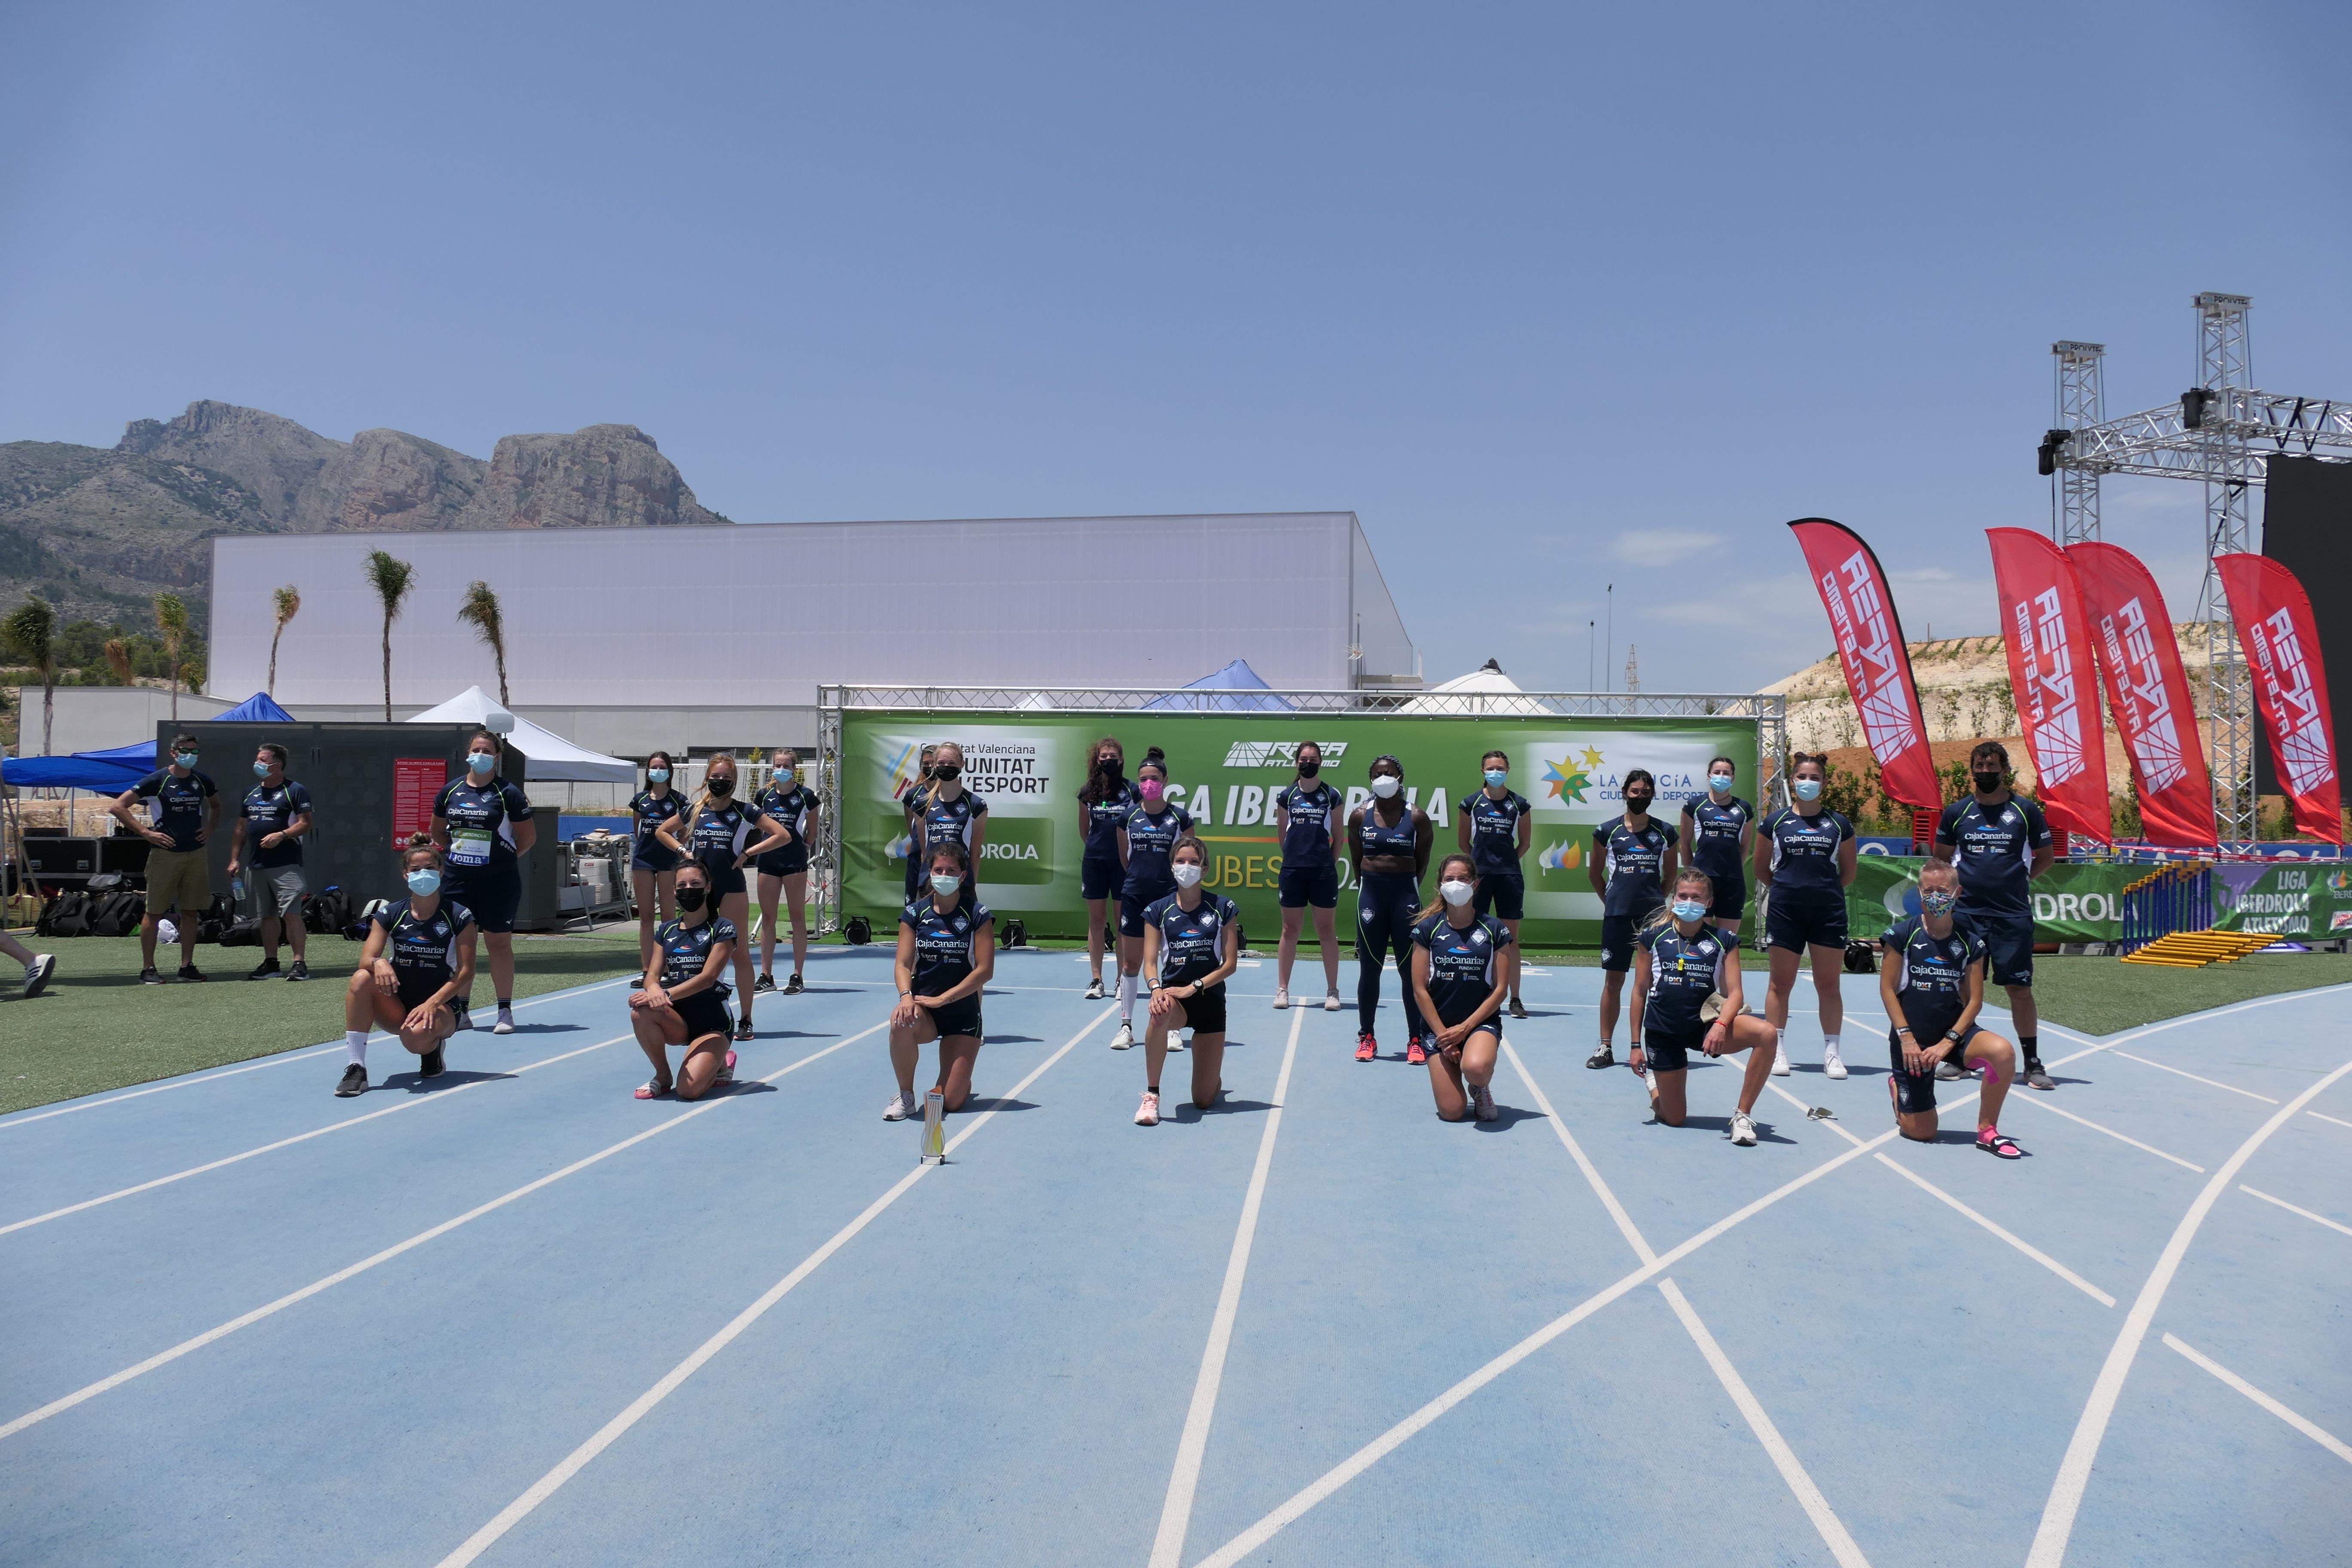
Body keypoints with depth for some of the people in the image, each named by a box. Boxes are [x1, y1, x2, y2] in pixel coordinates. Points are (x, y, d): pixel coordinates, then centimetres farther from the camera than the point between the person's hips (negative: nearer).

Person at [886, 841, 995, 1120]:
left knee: (952, 1102, -11)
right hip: (923, 1008, 2)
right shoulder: (914, 913, 2)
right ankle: (906, 1096, -12)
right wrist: (906, 997, -24)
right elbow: (904, 963, -3)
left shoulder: (978, 914, -4)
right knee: (901, 1022, -37)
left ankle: (962, 1082, 30)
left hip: (963, 1013, -1)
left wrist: (942, 999, -16)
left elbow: (985, 970, -10)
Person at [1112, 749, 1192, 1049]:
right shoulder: (1128, 815, 4)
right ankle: (1126, 1026, 14)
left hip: (1169, 895, -1)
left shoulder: (1180, 816, -1)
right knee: (1131, 963, 5)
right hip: (1134, 896, 2)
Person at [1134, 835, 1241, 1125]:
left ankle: (1213, 1076, 37)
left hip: (1210, 999, 0)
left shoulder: (1223, 908, 0)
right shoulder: (1159, 910, 3)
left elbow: (1230, 964, -4)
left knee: (1204, 1102, -4)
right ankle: (1151, 1096, -25)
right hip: (1173, 994, 0)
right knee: (1160, 1012, -41)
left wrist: (1193, 988, -16)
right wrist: (1156, 989, -25)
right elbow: (1150, 962, -3)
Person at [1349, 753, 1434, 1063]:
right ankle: (1366, 1037, 16)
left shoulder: (1417, 817, -1)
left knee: (1410, 969, 1)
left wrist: (1407, 887, 4)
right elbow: (1357, 858, 12)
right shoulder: (1360, 815, 5)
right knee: (1369, 968, 6)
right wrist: (1368, 887, 8)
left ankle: (1416, 1039, 8)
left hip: (1405, 895, -2)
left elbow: (1422, 862, 6)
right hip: (1370, 894, 2)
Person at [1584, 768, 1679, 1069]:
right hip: (1617, 916, -1)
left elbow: (1670, 874, 18)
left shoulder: (1665, 833, 7)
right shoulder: (1607, 831, 4)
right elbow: (1595, 872, 14)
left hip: (1654, 915, 1)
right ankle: (1606, 1048, 9)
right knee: (1613, 981, 3)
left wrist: (1655, 900, 11)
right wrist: (1612, 900, 10)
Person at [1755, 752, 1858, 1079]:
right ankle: (1777, 1051, 10)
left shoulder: (1839, 824, 6)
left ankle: (1832, 1053, 11)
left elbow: (1848, 871, 14)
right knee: (1781, 983, 3)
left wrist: (1823, 889, 6)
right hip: (1785, 913, 0)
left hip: (1828, 913, 0)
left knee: (1828, 985, 4)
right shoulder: (1775, 822, 5)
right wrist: (1786, 889, 6)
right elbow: (1761, 868, 12)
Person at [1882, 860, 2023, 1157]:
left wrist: (1949, 1042, -12)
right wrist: (1906, 1036, -13)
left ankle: (1987, 1131, -10)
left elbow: (1974, 999, 0)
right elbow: (1887, 988, -5)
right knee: (1921, 1133, -4)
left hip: (1954, 1031, 2)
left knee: (2003, 1052, -31)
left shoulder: (1970, 941, 0)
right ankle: (1897, 1088, 33)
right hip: (1911, 1038, -2)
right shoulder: (1903, 934, -6)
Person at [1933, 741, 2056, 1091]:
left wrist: (2020, 878, 1)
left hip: (2013, 914, -1)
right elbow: (1941, 858, 17)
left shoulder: (2026, 811, 3)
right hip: (1966, 912, 1)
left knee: (2019, 988, 0)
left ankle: (2033, 1063, 10)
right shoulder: (1956, 812, 7)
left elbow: (2044, 858, 12)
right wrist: (1952, 883, 2)